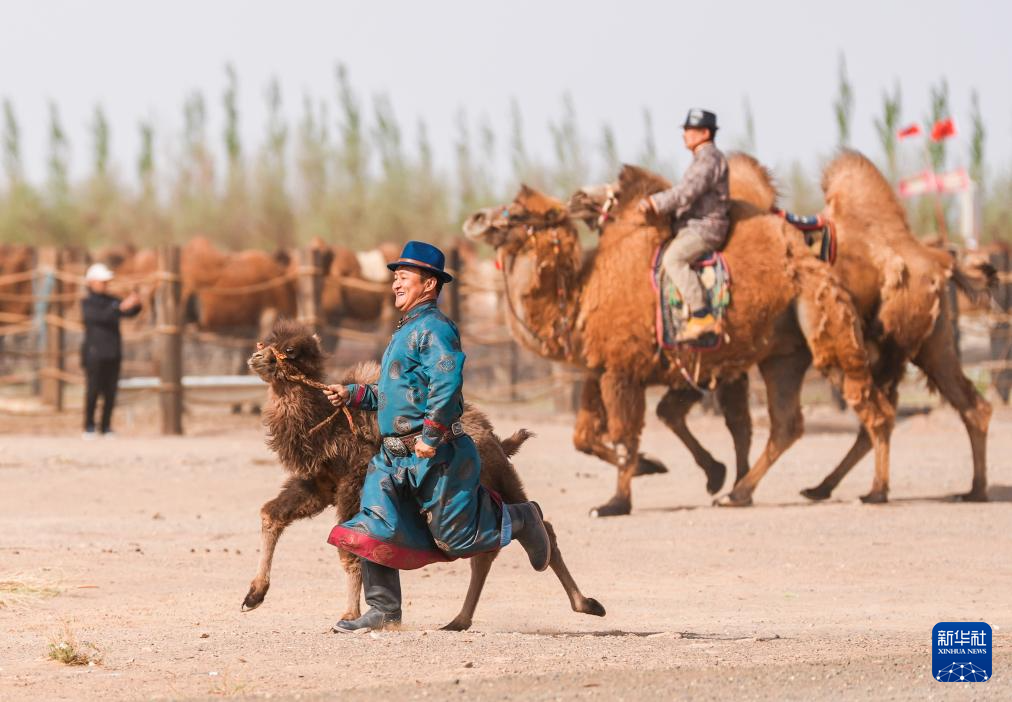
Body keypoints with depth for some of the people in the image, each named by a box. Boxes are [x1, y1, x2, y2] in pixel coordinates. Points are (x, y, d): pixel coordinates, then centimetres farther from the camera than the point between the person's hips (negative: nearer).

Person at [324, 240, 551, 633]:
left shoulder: (433, 328, -12)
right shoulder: (407, 332, 20)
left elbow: (447, 382, -26)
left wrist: (432, 435, -28)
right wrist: (353, 396, 20)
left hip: (434, 455, -9)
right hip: (395, 456, 9)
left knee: (454, 537, -2)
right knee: (375, 528, -4)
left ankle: (519, 520, 23)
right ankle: (384, 611, 0)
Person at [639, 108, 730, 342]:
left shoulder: (710, 159, -13)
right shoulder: (703, 158, 21)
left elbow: (687, 192, -21)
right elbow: (686, 192, 25)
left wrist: (655, 203, -21)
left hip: (706, 226, -11)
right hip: (696, 224, 11)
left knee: (674, 257, -26)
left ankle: (701, 316, -29)